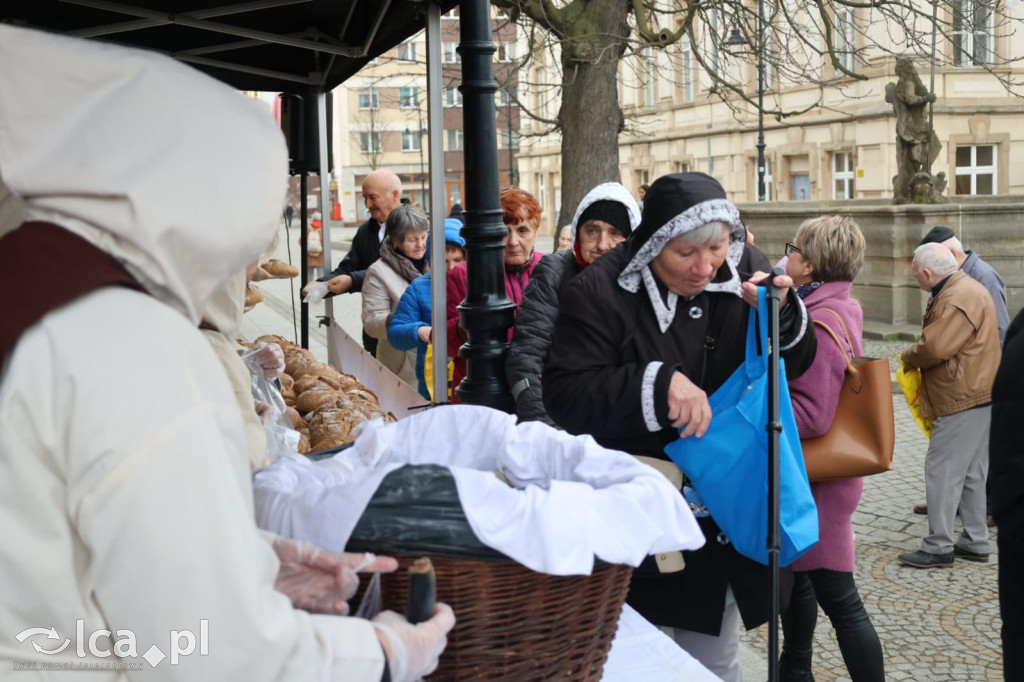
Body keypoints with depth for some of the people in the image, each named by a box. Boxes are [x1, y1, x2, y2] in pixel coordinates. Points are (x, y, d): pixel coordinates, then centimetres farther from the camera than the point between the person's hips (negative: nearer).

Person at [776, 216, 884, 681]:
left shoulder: (820, 323, -23)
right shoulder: (839, 310, 8)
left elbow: (811, 415, -28)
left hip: (818, 480, -11)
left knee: (838, 598, -5)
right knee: (797, 575, 25)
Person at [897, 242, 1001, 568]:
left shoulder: (958, 299, -20)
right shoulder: (967, 289, 16)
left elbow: (933, 348, -24)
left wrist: (908, 357, -5)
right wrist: (916, 357, 5)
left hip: (963, 399, -11)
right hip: (977, 395, 11)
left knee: (942, 470, -5)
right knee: (972, 472, 15)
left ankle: (939, 547, 0)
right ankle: (975, 542, 22)